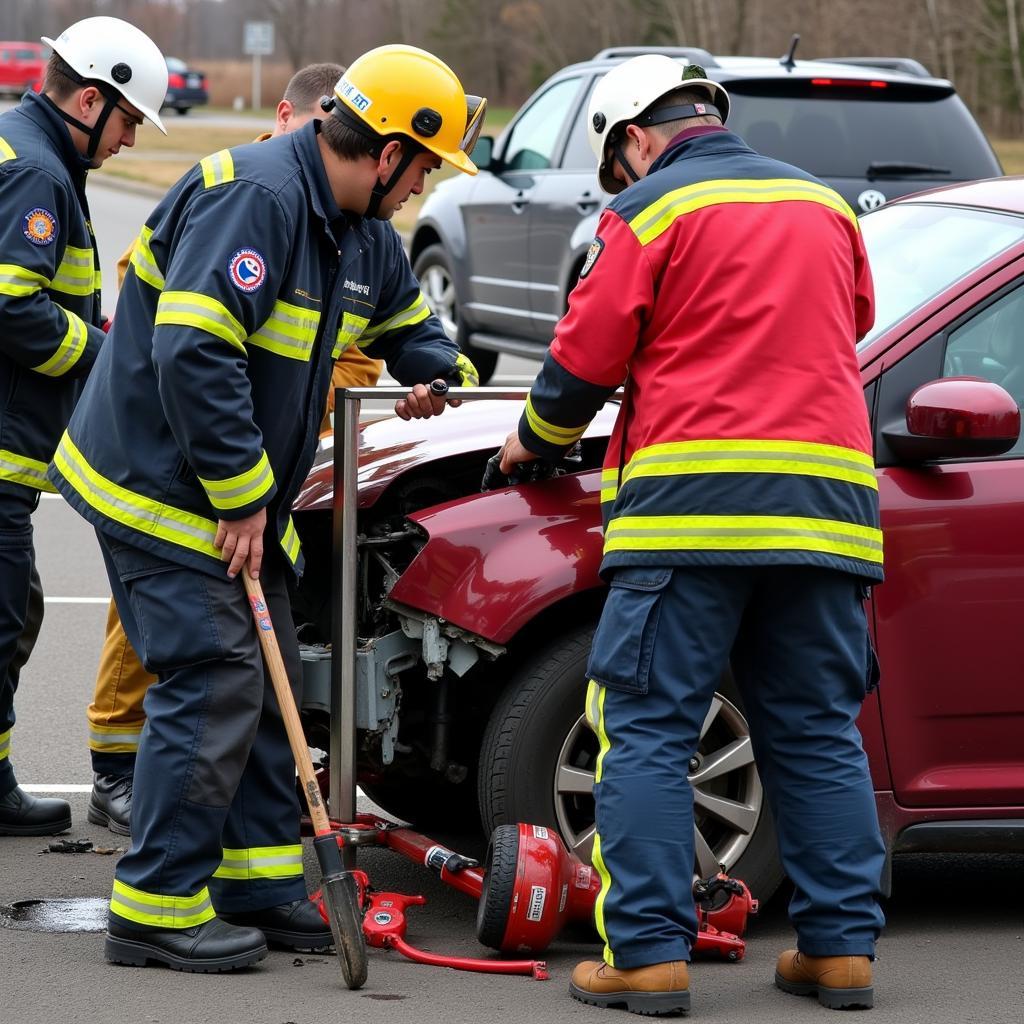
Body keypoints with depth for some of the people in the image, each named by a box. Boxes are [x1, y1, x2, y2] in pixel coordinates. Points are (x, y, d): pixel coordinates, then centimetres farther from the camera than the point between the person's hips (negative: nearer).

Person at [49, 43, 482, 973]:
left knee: (265, 683, 12)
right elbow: (192, 353, -30)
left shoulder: (365, 234, 9)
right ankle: (157, 909, -6)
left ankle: (260, 885, 20)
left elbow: (405, 317, 33)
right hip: (161, 486, -10)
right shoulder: (253, 197, -23)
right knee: (211, 682, -12)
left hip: (243, 495, 10)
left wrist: (441, 374, 16)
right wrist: (241, 497, -25)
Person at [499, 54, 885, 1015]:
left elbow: (584, 360, 2)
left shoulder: (651, 211, 1)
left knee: (646, 728, -1)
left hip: (694, 501, -5)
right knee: (818, 733, 11)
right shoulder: (823, 204, 18)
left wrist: (536, 440, 21)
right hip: (828, 500, 5)